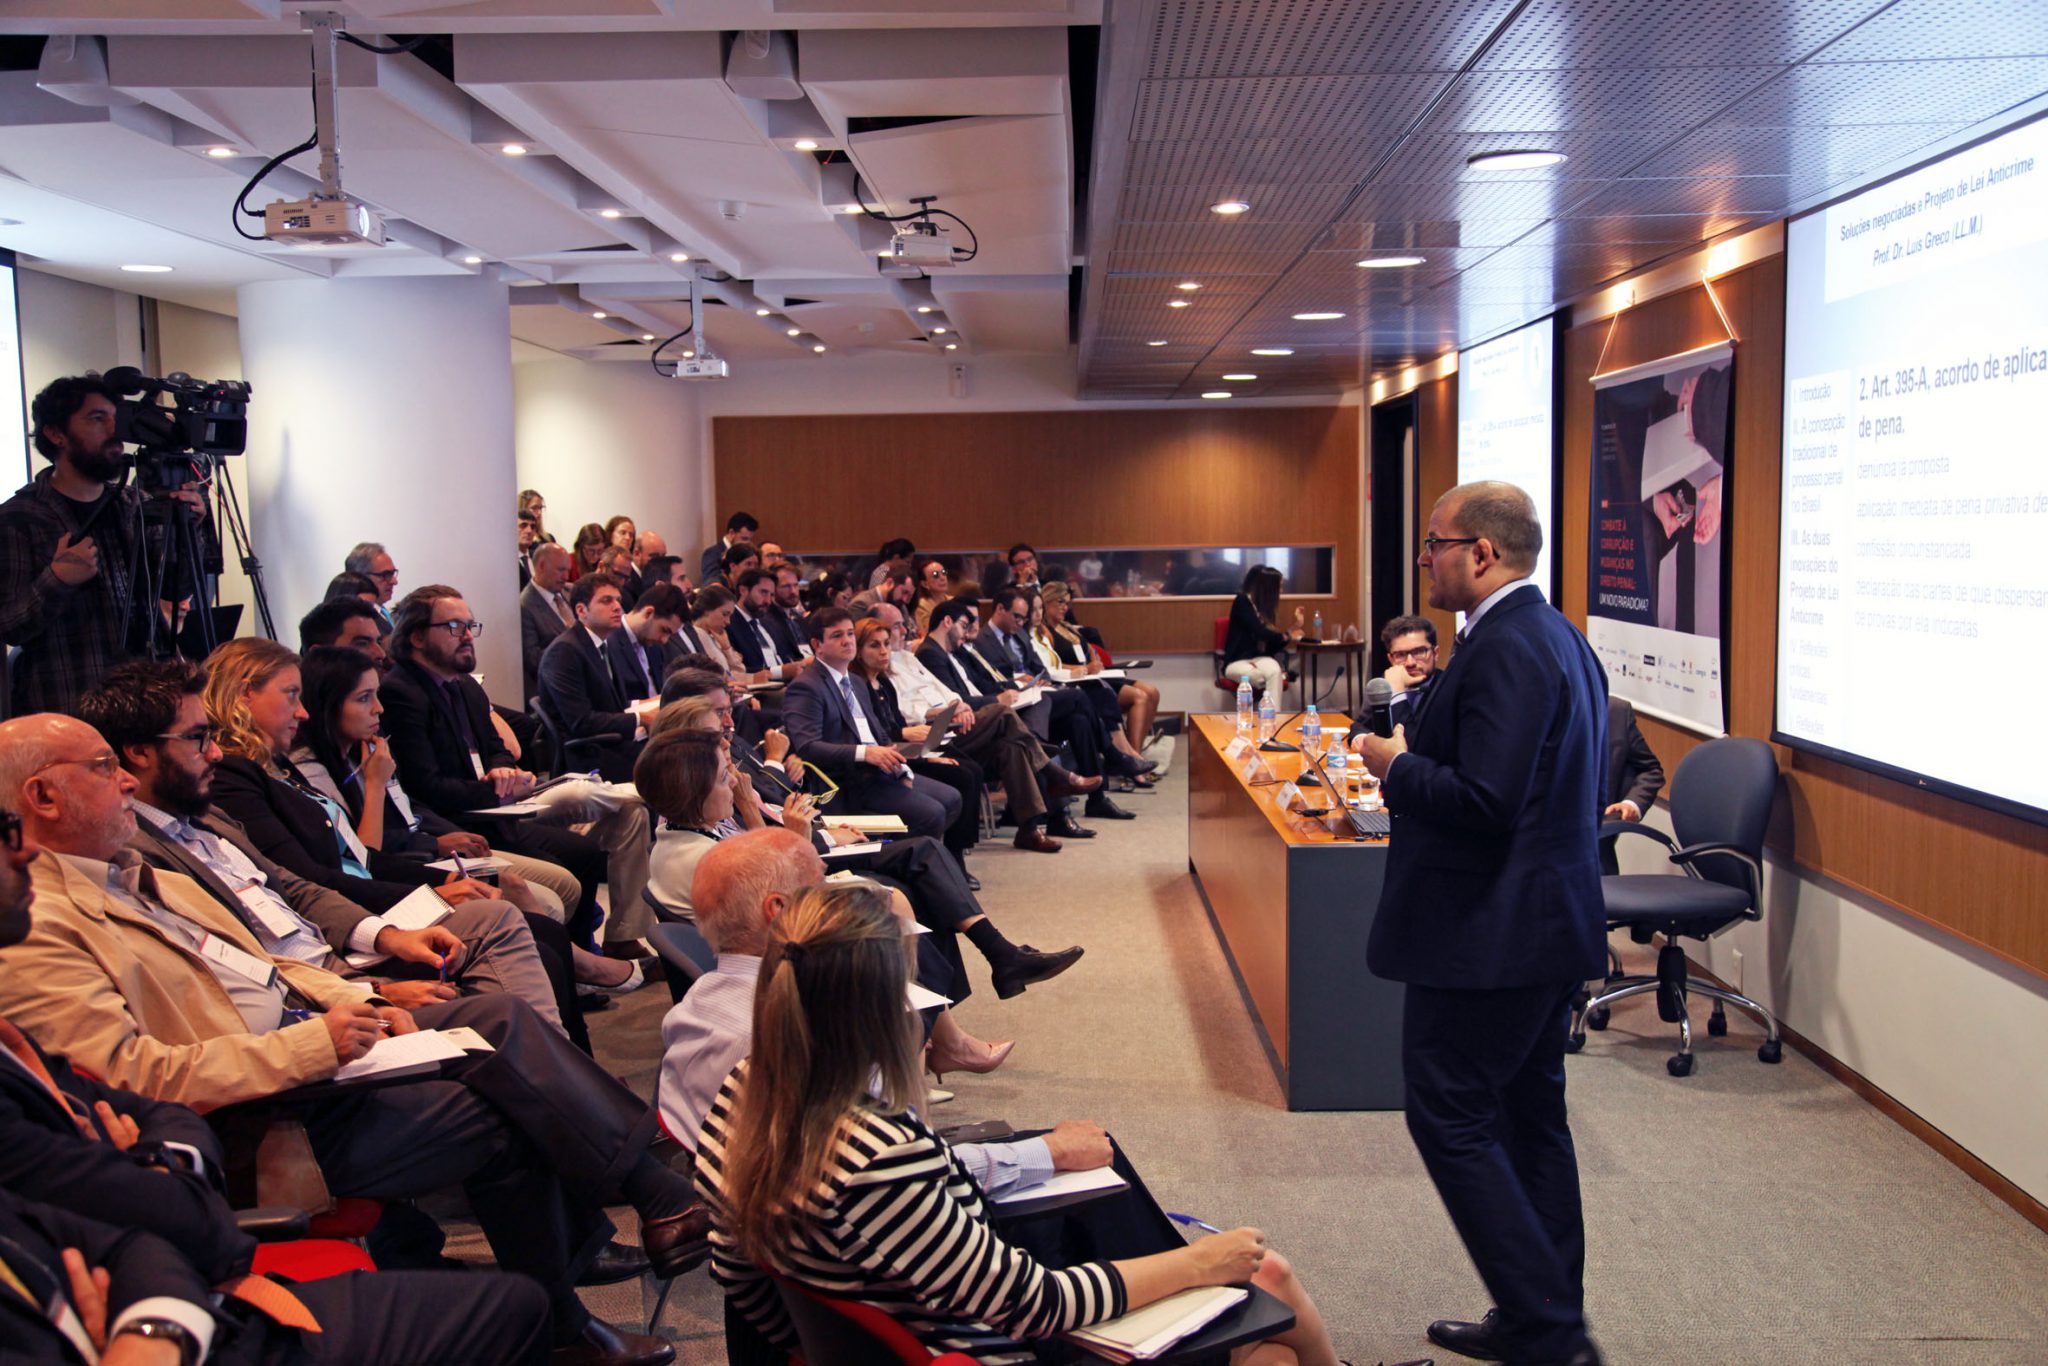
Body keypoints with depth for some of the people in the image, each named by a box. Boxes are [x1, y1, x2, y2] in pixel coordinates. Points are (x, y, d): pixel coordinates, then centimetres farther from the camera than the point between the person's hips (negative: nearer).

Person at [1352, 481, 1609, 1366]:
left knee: (1450, 1117, 0)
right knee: (1528, 1116, 18)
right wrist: (1415, 764, 14)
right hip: (1550, 922, 11)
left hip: (1489, 930, -11)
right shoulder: (1558, 637, 12)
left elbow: (1484, 801, -27)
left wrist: (1397, 768, -11)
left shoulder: (1503, 650, -20)